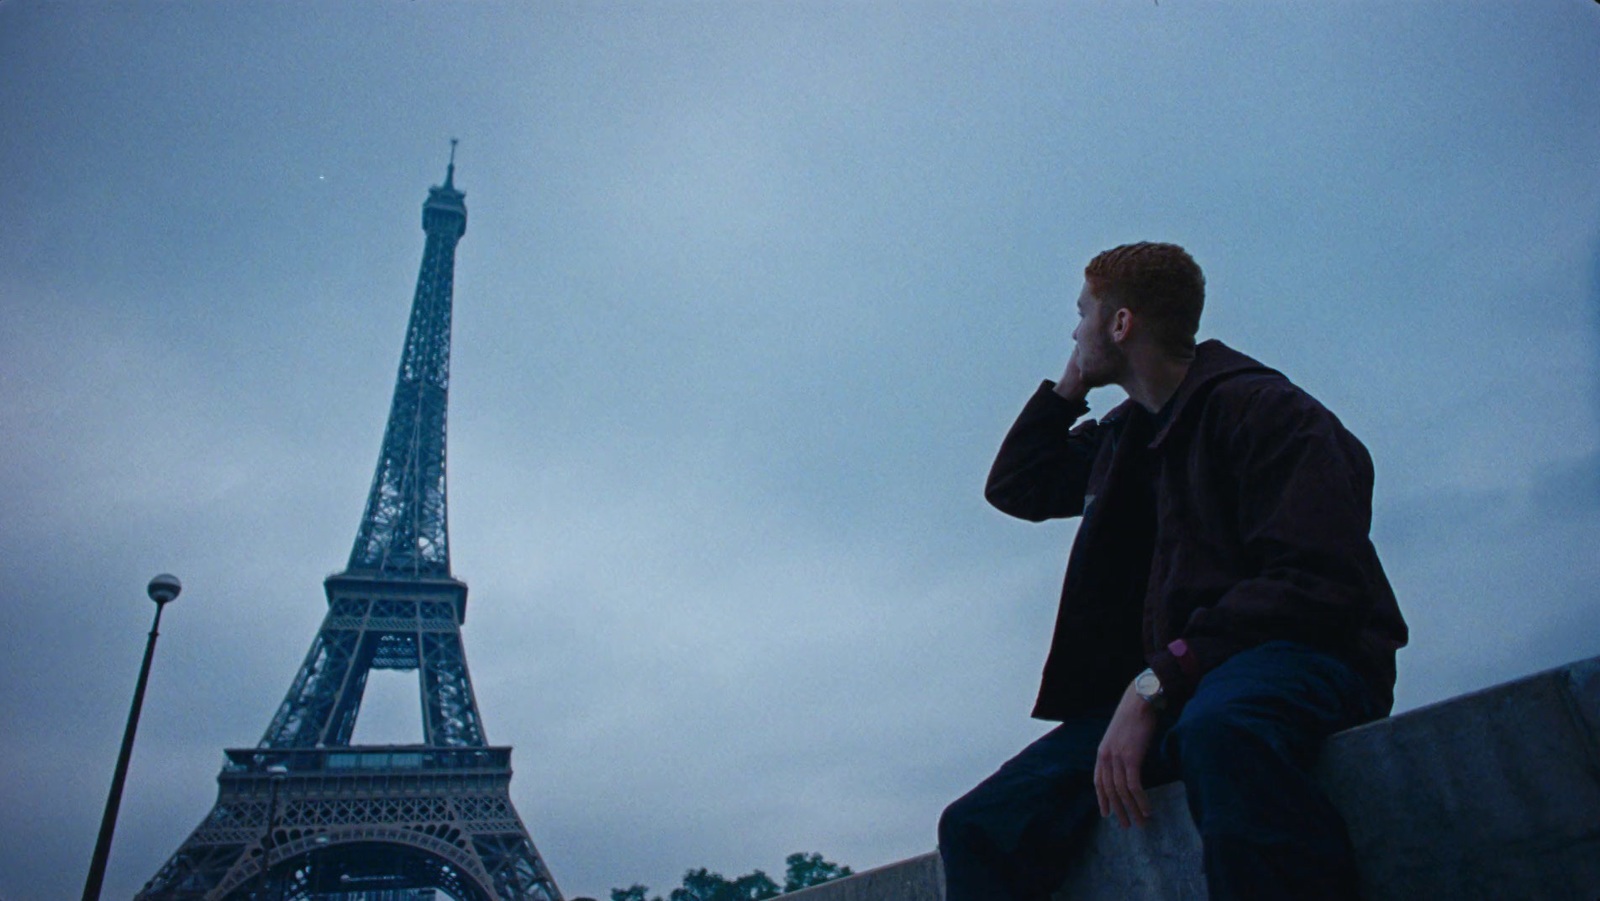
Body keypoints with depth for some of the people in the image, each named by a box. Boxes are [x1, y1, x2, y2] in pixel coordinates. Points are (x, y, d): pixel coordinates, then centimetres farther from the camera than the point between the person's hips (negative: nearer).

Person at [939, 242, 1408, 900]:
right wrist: (1070, 386, 21)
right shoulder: (1122, 438, 19)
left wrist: (1157, 682, -24)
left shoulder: (1260, 408, -6)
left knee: (1222, 728, -45)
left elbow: (1317, 585, -17)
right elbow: (1014, 487, 32)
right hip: (1170, 686, 6)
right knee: (979, 827, -14)